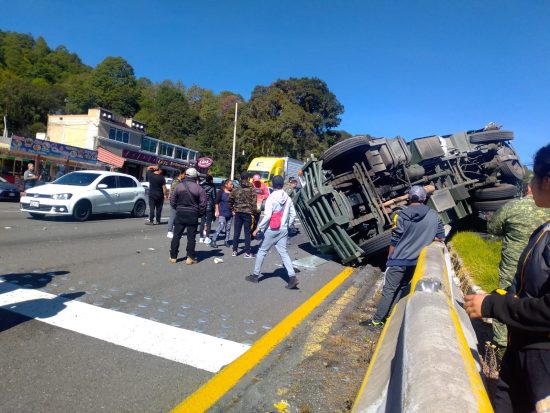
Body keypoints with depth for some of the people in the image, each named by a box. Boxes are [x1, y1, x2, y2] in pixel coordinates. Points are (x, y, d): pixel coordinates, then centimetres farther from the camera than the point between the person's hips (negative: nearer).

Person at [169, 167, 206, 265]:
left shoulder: (178, 186, -1)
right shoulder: (199, 189, -8)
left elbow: (172, 201, 2)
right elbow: (203, 204, -8)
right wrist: (199, 214, 6)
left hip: (180, 214, 2)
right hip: (193, 215, -2)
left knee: (176, 236, 10)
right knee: (191, 237, 6)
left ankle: (173, 257, 14)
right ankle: (190, 257, 7)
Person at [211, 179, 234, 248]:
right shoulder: (221, 192, -4)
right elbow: (216, 202, -3)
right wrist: (217, 211, -7)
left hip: (230, 213, 5)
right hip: (222, 213, -5)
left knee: (228, 228, 9)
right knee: (221, 227, -13)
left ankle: (226, 241, 19)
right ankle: (213, 241, -5)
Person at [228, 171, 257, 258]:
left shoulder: (236, 189, 4)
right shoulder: (252, 190, -6)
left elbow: (230, 200, 7)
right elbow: (253, 202, -10)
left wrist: (232, 210, 14)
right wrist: (253, 213, -2)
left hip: (238, 213, 3)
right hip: (248, 213, -3)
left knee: (236, 232, 10)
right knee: (247, 233, 3)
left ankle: (234, 251, 16)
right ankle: (247, 252, 6)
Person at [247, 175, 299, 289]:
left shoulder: (271, 198, -13)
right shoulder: (287, 198, 5)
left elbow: (267, 215, -21)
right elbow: (293, 214, 8)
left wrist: (258, 228, -15)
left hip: (272, 230, -5)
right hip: (283, 230, 5)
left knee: (262, 251, 10)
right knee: (284, 253, 7)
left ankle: (255, 275, 20)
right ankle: (292, 277, -5)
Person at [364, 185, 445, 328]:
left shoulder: (401, 215, -9)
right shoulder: (434, 216, 0)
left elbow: (394, 241, -6)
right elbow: (440, 238, 8)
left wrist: (389, 259, 5)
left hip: (398, 260, -4)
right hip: (416, 261, 4)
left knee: (388, 290, 3)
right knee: (400, 289, 17)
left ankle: (377, 321, 8)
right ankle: (388, 316, 23)